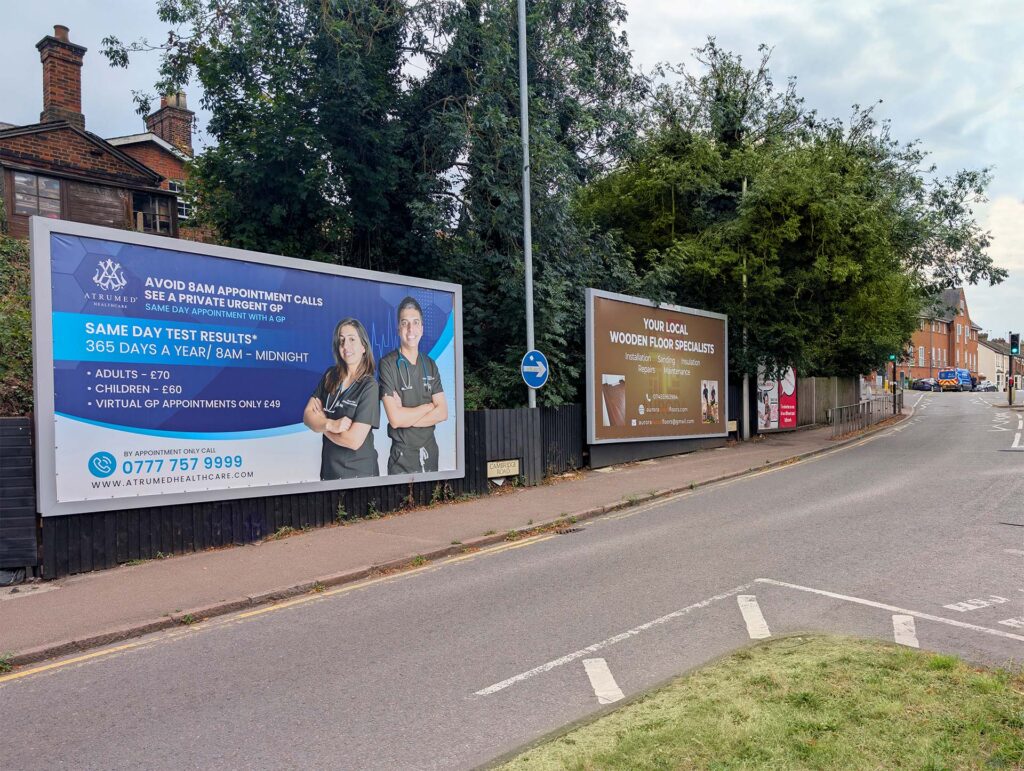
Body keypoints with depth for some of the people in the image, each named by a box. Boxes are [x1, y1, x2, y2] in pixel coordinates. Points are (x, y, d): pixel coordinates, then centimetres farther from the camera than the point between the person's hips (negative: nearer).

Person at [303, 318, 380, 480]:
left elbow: (354, 441, -21)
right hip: (328, 469, 5)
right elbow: (307, 416, -2)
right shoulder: (330, 376, 2)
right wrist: (331, 424, -21)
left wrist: (321, 422, -7)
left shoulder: (369, 387, -15)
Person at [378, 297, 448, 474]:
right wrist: (429, 406, -6)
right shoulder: (387, 364, -11)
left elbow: (443, 413, -2)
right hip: (402, 456, -5)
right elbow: (395, 419, -19)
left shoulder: (430, 365, 6)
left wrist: (407, 417, -15)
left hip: (430, 451, 5)